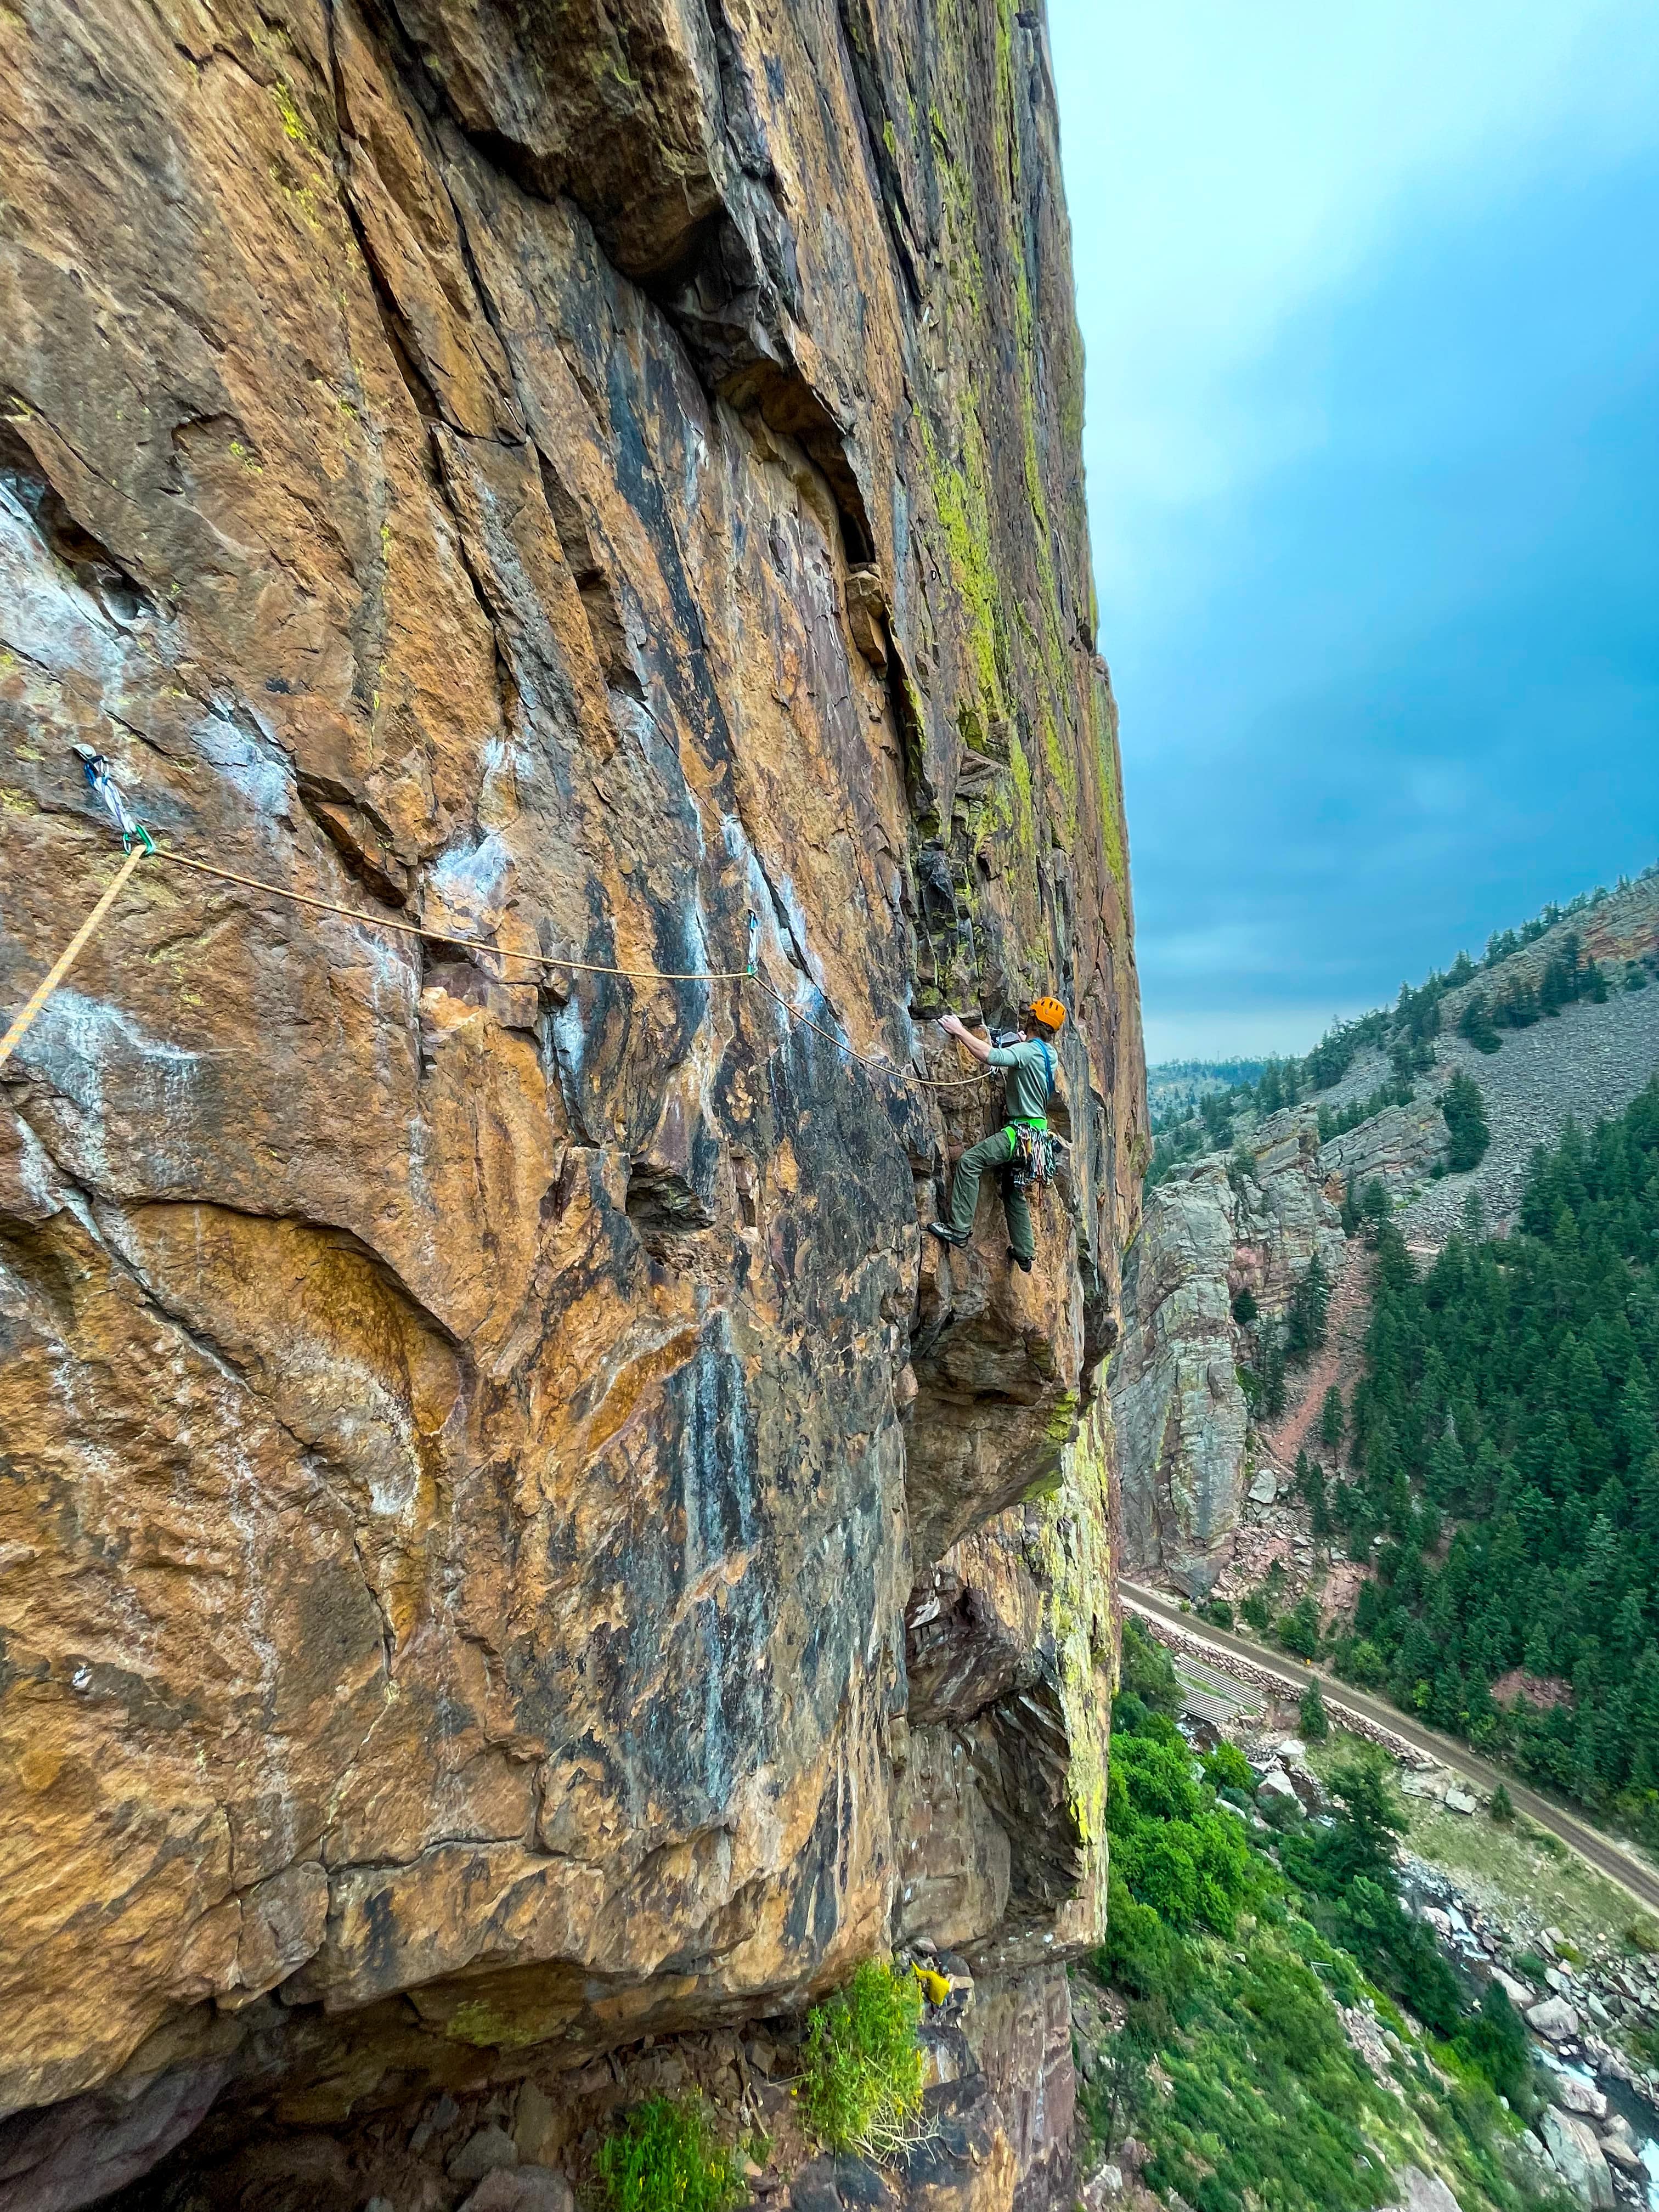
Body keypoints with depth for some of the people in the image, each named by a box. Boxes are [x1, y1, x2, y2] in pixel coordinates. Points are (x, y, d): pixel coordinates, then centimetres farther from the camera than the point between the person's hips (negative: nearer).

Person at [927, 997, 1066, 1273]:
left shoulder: (1028, 1050, -17)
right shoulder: (1047, 1052, 12)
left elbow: (990, 1055, -33)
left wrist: (959, 1031, -25)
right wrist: (1022, 1040, 42)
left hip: (1021, 1131, -10)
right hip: (1034, 1129, 10)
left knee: (969, 1162, -18)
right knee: (1014, 1191, 19)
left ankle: (959, 1228, -19)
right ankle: (1024, 1252, 28)